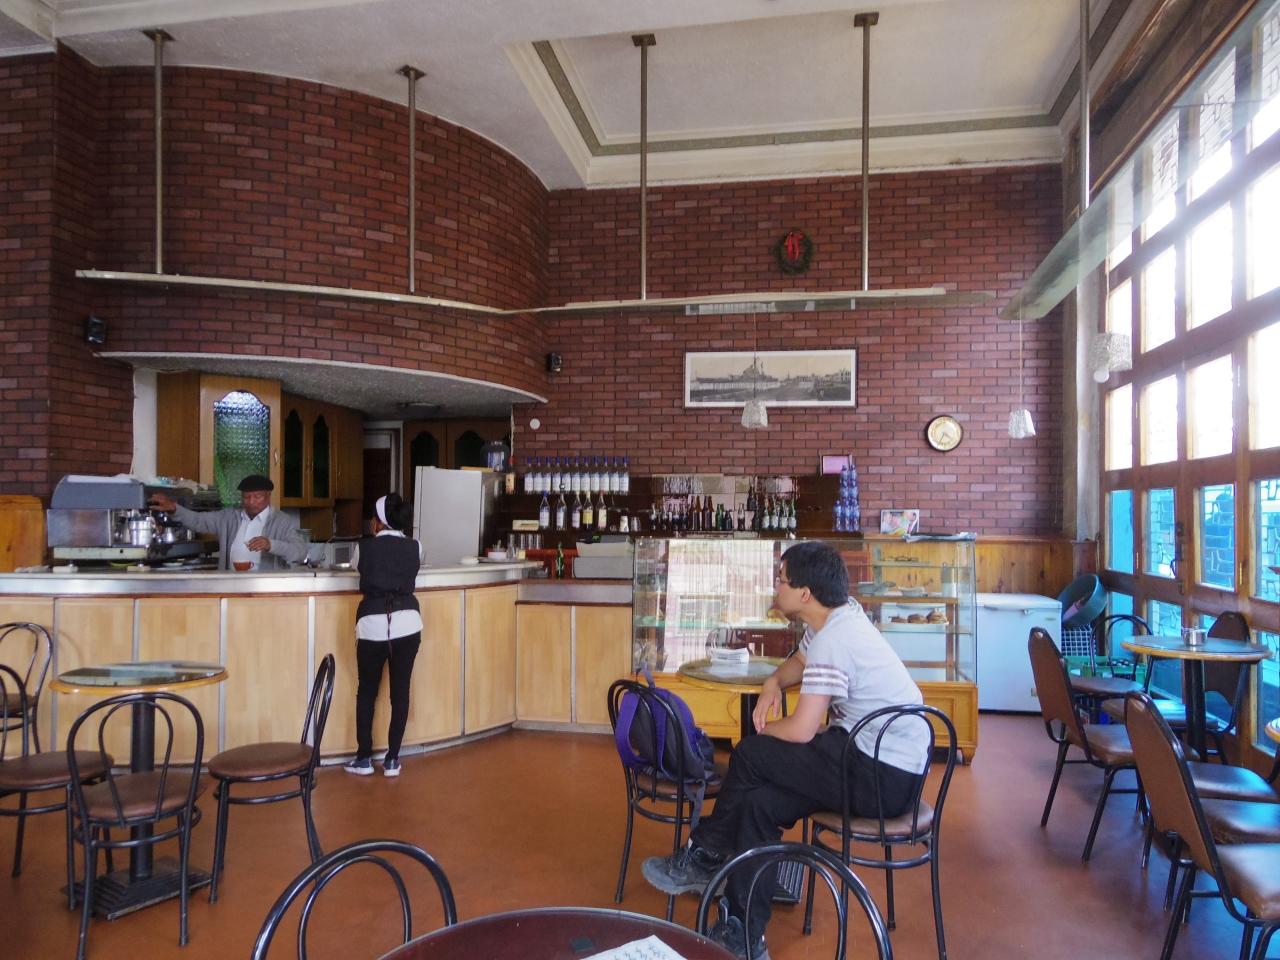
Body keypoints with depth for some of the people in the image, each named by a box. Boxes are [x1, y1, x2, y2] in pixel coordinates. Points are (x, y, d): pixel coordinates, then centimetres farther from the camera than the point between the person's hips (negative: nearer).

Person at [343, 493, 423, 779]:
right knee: (400, 691, 8)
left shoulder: (365, 547, 0)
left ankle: (364, 759, 18)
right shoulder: (415, 548, 4)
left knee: (366, 692, 13)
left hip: (372, 624, -1)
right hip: (407, 623, 1)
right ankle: (392, 760, 13)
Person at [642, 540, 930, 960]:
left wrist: (761, 730, -2)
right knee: (758, 801, 3)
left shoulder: (834, 640, -23)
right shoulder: (839, 615, 6)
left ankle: (702, 857, 14)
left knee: (750, 755, -9)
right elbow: (799, 660, 25)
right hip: (893, 767, 9)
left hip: (884, 778, -9)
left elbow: (801, 730, -24)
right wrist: (773, 683, 3)